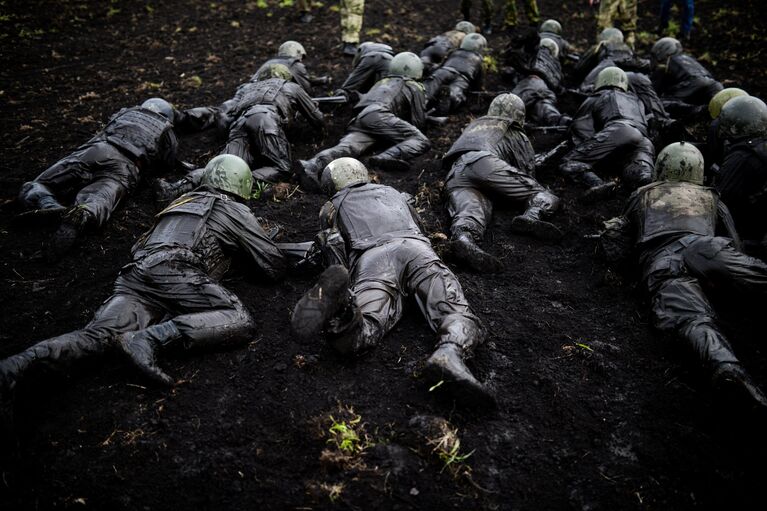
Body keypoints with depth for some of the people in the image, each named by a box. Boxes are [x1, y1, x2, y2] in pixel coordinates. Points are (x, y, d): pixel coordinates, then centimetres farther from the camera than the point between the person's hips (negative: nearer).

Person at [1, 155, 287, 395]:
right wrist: (247, 253, 39)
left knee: (98, 336, -11)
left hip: (137, 273, 7)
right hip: (175, 273, -7)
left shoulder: (185, 200, 37)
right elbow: (274, 267, 16)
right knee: (239, 320, -15)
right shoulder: (236, 211, 18)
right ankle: (153, 338, -31)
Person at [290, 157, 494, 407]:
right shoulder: (393, 192, 42)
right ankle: (449, 355, -46)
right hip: (416, 250, 2)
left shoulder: (332, 208, 32)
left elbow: (337, 259, 18)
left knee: (354, 337, -23)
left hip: (370, 260, -2)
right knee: (460, 319, -12)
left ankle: (333, 295, -54)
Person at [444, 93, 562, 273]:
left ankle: (463, 237, -59)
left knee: (470, 212, -25)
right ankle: (532, 216, -31)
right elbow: (528, 170, 19)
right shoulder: (517, 136, 29)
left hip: (455, 173, 4)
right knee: (546, 197, 2)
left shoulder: (474, 125, 43)